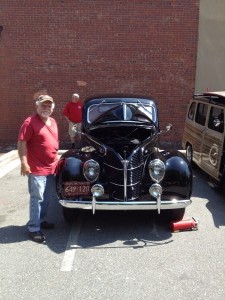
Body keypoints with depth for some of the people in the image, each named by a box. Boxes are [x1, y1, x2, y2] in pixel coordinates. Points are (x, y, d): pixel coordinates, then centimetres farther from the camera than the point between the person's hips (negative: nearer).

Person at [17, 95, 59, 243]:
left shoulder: (53, 122, 12)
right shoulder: (30, 122, -13)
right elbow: (22, 143, -17)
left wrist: (56, 160, 23)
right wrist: (24, 163, -23)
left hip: (51, 168, 8)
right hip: (36, 169, -8)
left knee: (47, 197, 18)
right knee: (37, 199, -4)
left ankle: (41, 220, 34)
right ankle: (33, 228, 6)